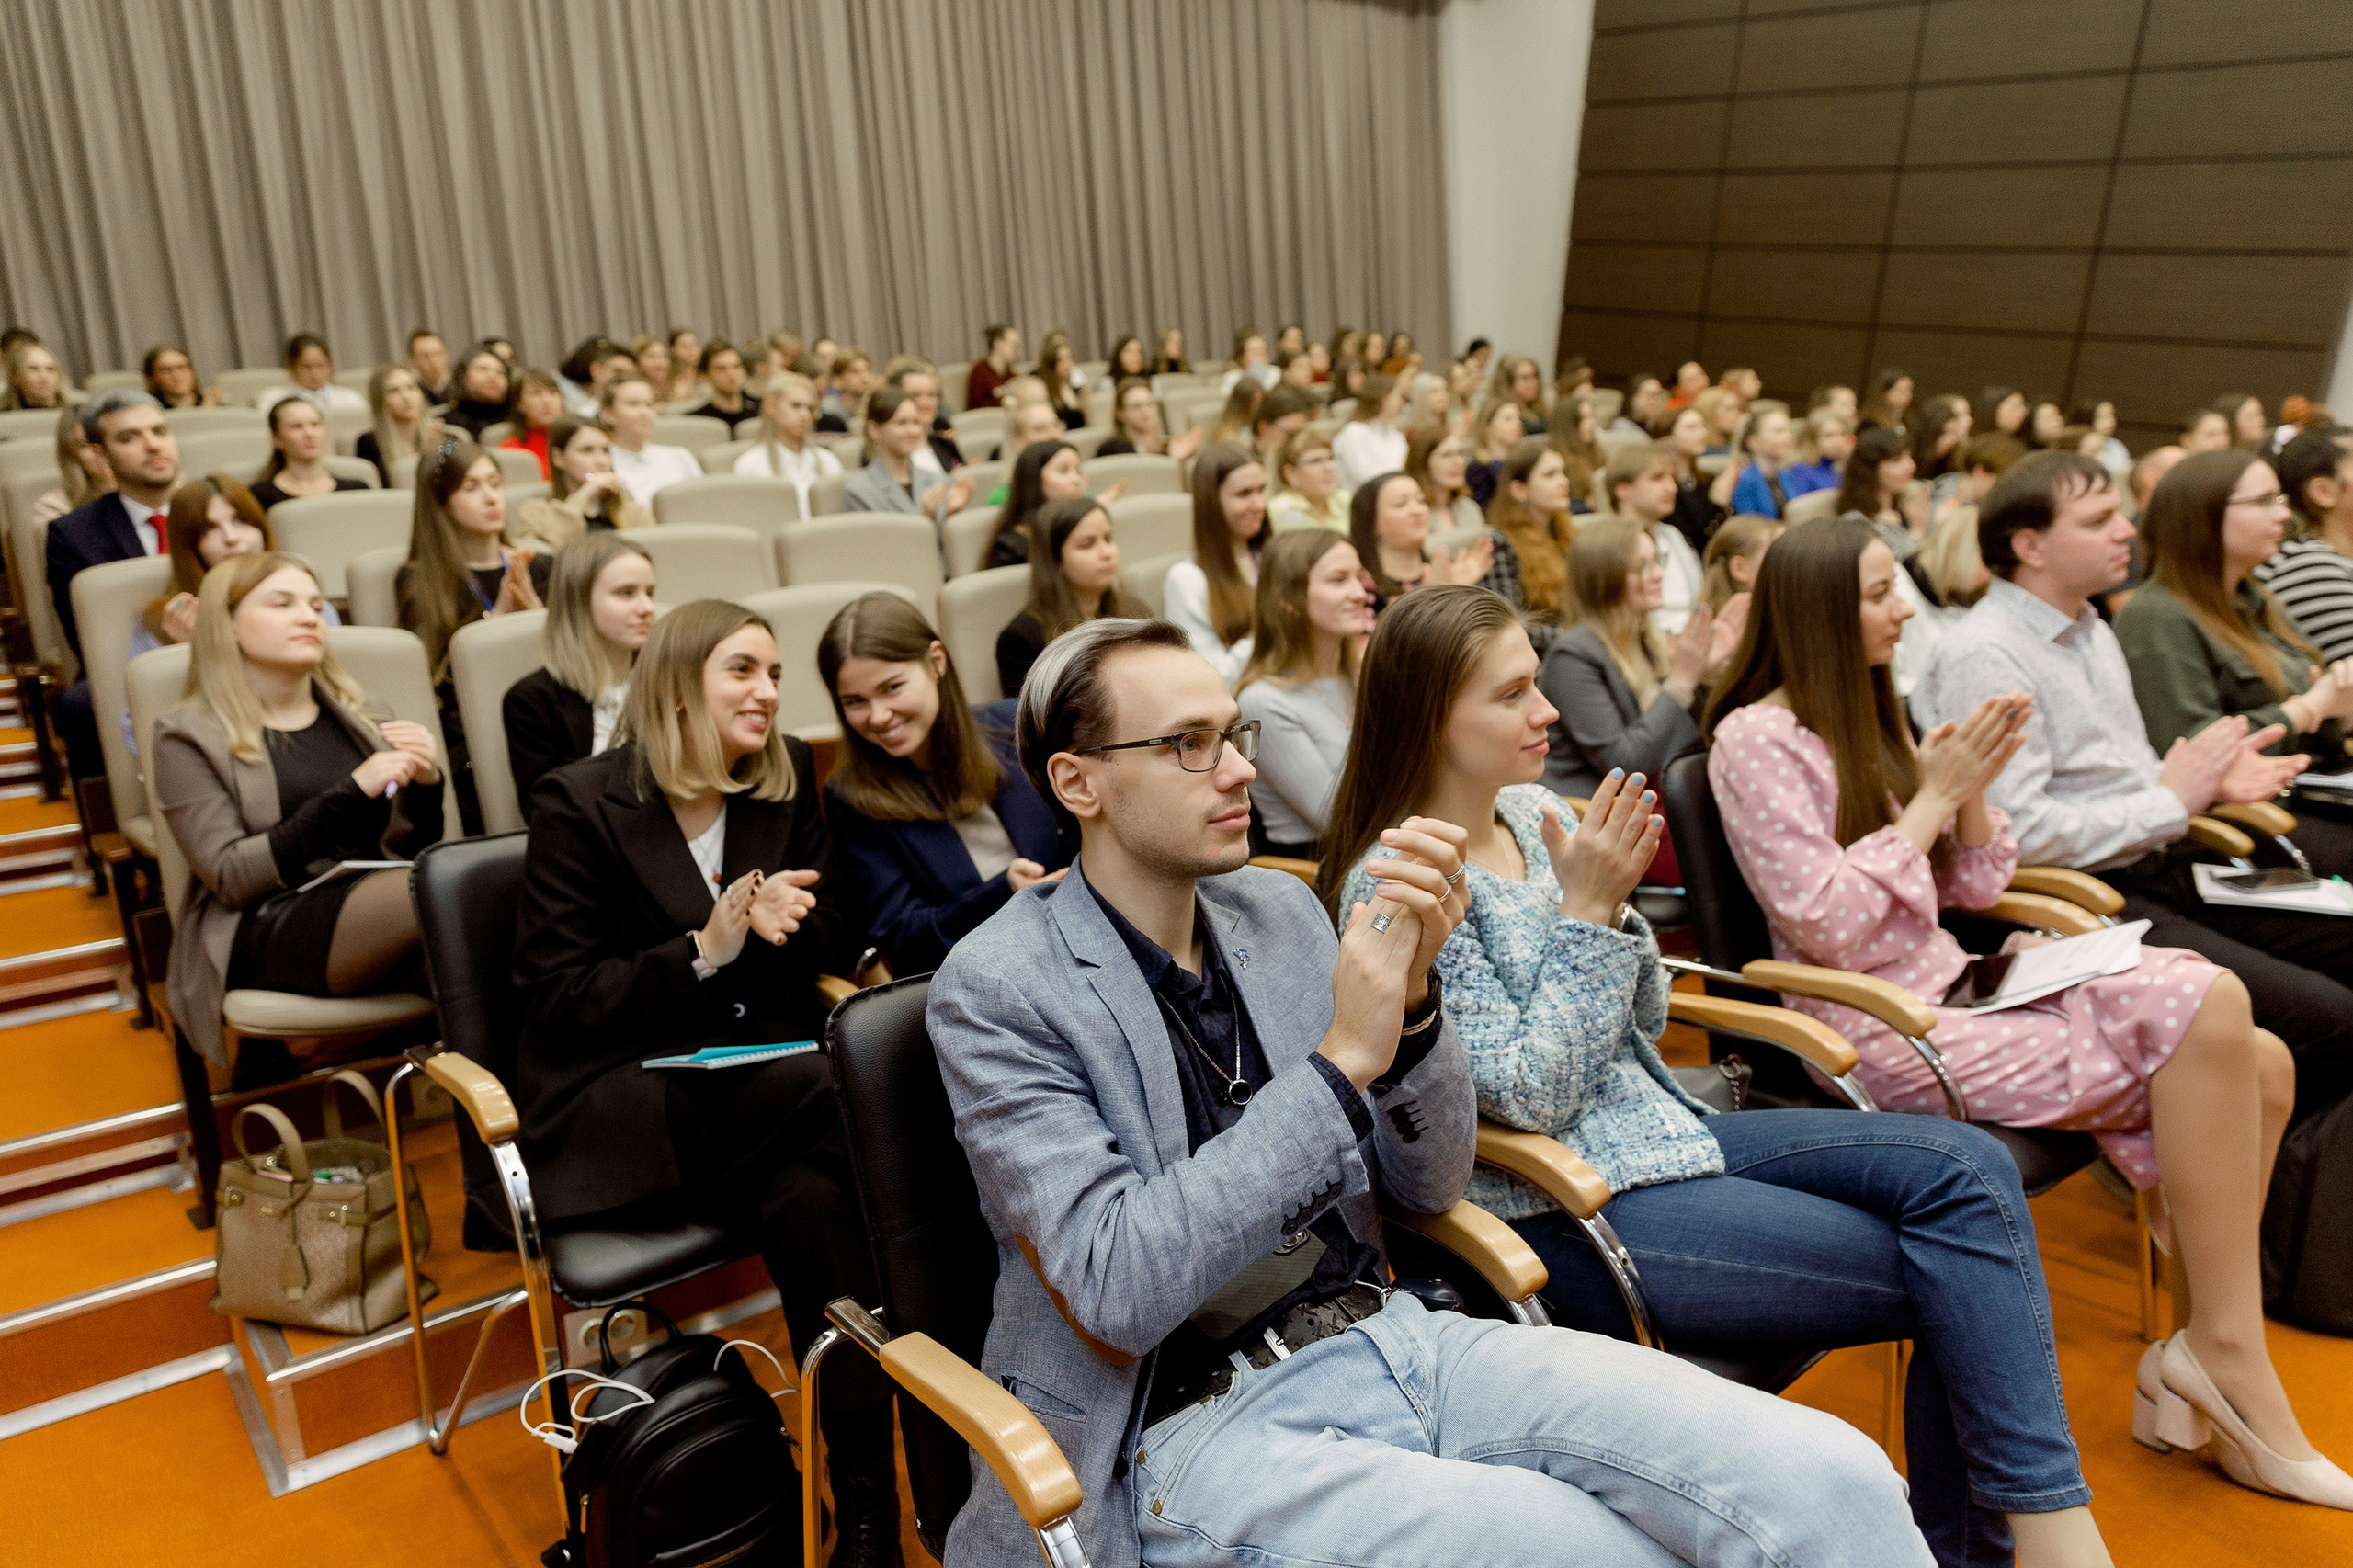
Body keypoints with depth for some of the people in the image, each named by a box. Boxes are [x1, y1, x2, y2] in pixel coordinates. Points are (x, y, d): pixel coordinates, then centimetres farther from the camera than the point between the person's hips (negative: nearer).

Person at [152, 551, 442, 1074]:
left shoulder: (366, 718, 20)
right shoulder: (191, 735, 7)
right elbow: (229, 875, -6)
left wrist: (425, 785, -2)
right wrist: (351, 793, -15)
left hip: (378, 907, 4)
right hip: (265, 932, -4)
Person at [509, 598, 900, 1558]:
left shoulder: (787, 783, 8)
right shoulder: (580, 804, -5)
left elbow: (829, 940, 12)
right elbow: (559, 993, -6)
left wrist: (772, 924, -12)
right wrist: (703, 950, -19)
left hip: (756, 1077, 5)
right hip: (616, 1100, -4)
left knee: (813, 1194, -32)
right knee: (847, 1098, -32)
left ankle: (868, 1507, -23)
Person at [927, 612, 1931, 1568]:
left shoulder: (1279, 911, 8)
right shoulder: (997, 993, -8)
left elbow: (1429, 1189, 10)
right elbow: (1114, 1291, -18)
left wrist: (1411, 1000, -10)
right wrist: (1341, 1062, -21)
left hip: (1385, 1337, 5)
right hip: (1197, 1426, -4)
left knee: (1835, 1481, -14)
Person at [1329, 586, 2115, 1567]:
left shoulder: (1530, 813, 7)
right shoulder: (1393, 887, -16)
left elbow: (1643, 1025, 11)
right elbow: (1526, 1097, -19)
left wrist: (1610, 897, -7)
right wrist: (1587, 914, -19)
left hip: (1661, 1128, 8)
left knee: (1969, 1169, -8)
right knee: (1945, 1275, -13)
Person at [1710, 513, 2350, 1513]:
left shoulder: (1871, 718, 15)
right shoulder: (1756, 740, -10)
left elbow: (1971, 890, 15)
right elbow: (1826, 927, -18)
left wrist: (1972, 789, -3)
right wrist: (1932, 797, -13)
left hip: (1951, 982, 8)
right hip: (1881, 1030, -8)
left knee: (2259, 1067, -7)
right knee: (2205, 1012, -20)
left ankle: (2197, 1368, 3)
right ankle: (2228, 1354, -8)